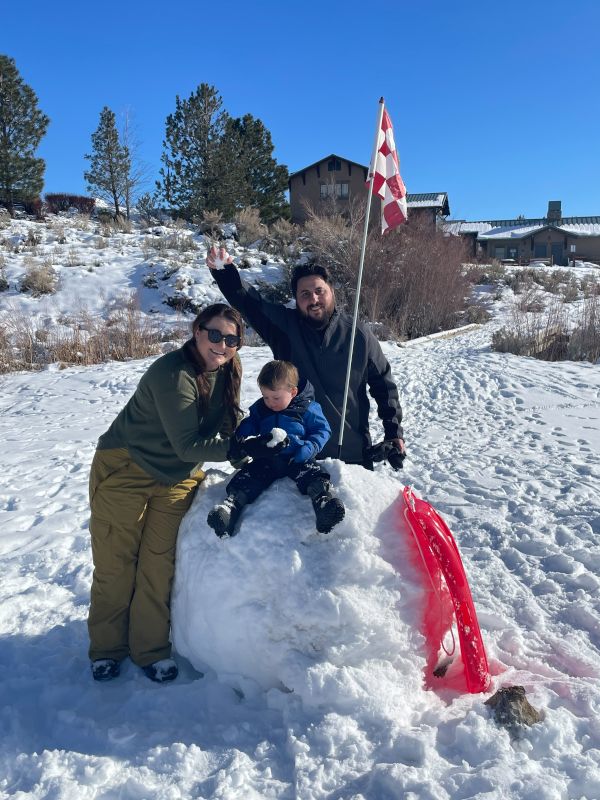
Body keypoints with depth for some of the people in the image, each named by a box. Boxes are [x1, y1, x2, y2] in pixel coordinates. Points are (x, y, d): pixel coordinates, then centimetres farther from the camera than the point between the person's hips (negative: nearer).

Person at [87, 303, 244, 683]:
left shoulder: (228, 371, -5)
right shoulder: (173, 374, -28)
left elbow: (232, 422, -1)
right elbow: (187, 445, -28)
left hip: (178, 478, 5)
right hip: (125, 470, -5)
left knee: (159, 564, 6)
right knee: (116, 563, 6)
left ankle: (151, 649, 20)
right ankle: (107, 649, 24)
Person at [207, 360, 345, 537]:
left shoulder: (307, 408, 1)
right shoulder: (258, 409, 13)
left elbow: (322, 430, 3)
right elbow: (246, 427, 16)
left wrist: (307, 449, -15)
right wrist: (243, 442, -9)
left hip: (297, 459, -3)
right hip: (265, 459, 3)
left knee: (312, 474, -32)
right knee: (247, 476, -22)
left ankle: (323, 501, -54)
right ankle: (231, 504, -38)